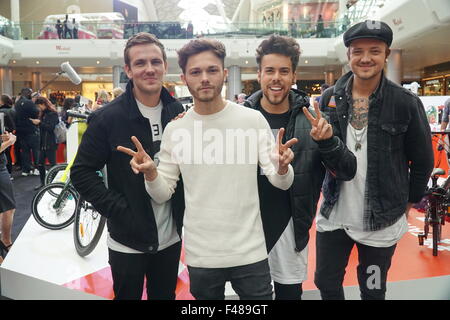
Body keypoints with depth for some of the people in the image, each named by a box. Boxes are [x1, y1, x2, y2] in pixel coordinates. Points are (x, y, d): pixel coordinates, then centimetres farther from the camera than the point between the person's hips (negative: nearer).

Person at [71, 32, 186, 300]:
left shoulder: (178, 112, 1)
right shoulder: (108, 117, -12)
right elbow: (82, 173, -10)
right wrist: (119, 211, -16)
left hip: (171, 237, 4)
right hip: (128, 241, -3)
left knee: (165, 295, 20)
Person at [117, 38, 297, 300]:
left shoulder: (253, 119, -6)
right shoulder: (175, 130, -2)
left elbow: (281, 182, -4)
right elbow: (163, 194, 2)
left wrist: (282, 168, -26)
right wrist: (150, 173, -18)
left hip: (250, 252, -1)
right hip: (201, 255, 1)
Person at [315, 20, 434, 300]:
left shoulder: (406, 103, -10)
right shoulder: (330, 98, -3)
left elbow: (422, 161, -1)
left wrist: (407, 205, 5)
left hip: (383, 220, -2)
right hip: (333, 215, 2)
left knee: (373, 292, 16)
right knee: (326, 284, 13)